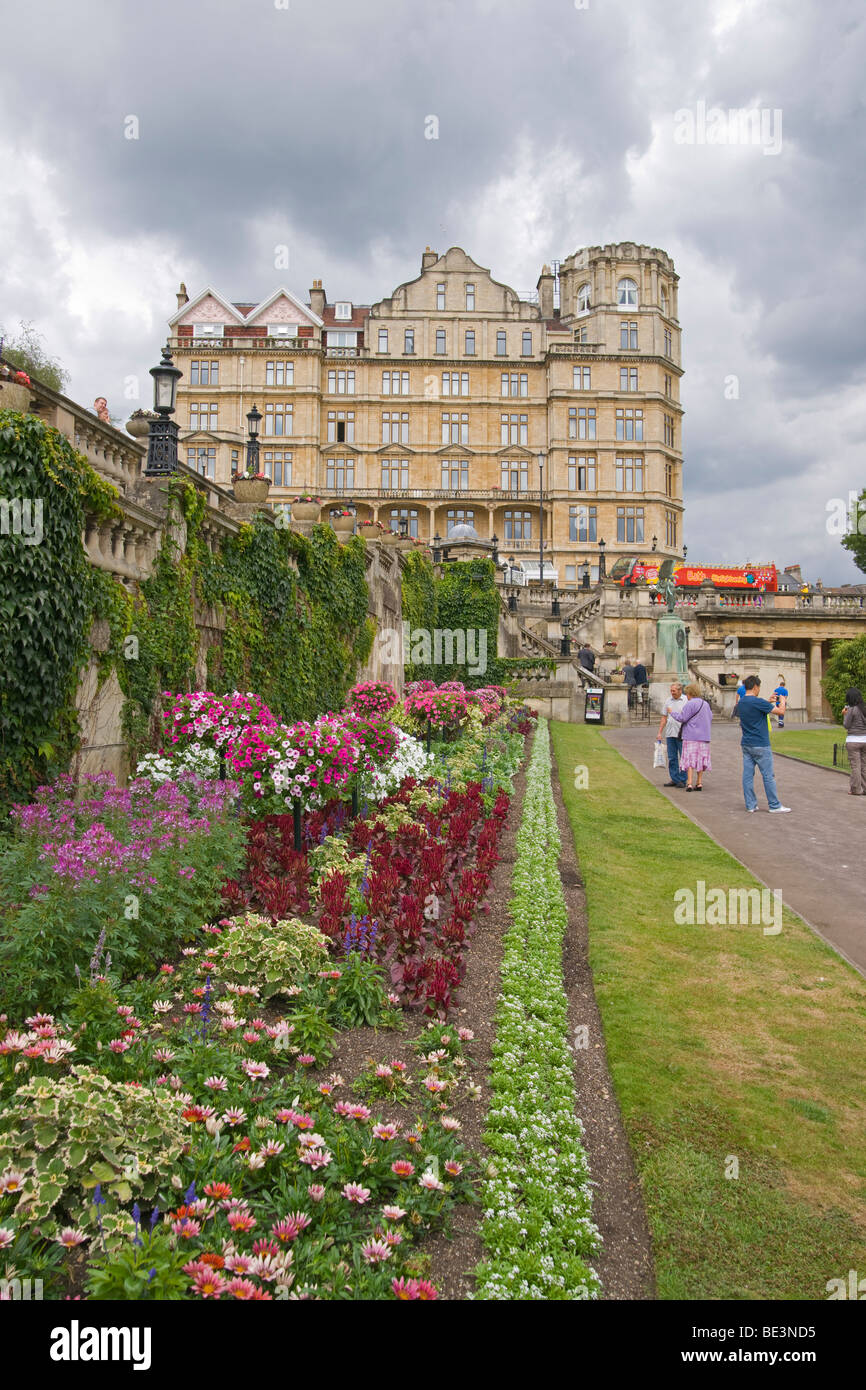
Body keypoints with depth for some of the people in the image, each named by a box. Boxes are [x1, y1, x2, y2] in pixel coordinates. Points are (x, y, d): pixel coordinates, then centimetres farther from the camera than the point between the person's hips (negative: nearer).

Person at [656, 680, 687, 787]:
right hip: (670, 734, 5)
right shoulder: (668, 701, 12)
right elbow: (664, 718, 15)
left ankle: (683, 780, 5)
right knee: (672, 758, 6)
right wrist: (659, 732, 11)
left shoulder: (687, 701, -2)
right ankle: (674, 779, 13)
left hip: (682, 734, -5)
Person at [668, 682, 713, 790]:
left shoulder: (690, 704, -11)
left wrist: (672, 712, 1)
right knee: (701, 759, 10)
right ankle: (699, 783, 9)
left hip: (691, 736, -6)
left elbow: (682, 718, -13)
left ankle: (689, 783, -9)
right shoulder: (706, 704, 12)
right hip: (704, 736, 6)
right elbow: (710, 718, 18)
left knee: (689, 759, -4)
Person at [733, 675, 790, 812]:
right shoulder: (757, 702, -17)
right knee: (768, 776, 2)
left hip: (746, 744, 7)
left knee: (748, 775, 7)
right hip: (760, 745, -7)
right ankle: (774, 805, 9)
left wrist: (768, 702, 23)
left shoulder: (741, 703, 7)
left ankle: (750, 805, 10)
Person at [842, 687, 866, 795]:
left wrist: (845, 715, 5)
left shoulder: (851, 710, -13)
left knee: (855, 766, -1)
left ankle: (856, 789, 3)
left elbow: (847, 725, -8)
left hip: (853, 741, -6)